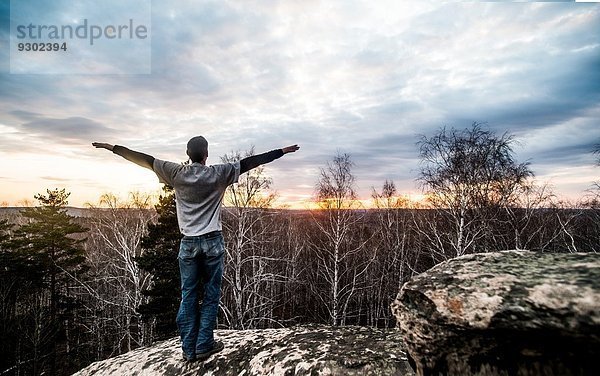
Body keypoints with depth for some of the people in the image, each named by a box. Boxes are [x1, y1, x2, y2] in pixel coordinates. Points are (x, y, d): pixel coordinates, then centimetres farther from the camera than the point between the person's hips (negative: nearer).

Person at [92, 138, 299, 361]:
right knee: (211, 295, 9)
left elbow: (145, 160, 7)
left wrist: (113, 148, 20)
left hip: (188, 243, 2)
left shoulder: (177, 173, 0)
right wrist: (282, 151, 0)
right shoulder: (218, 174, -5)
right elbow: (249, 162, -4)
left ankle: (189, 349, 18)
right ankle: (204, 345, 15)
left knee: (188, 296, 10)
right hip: (212, 241, -2)